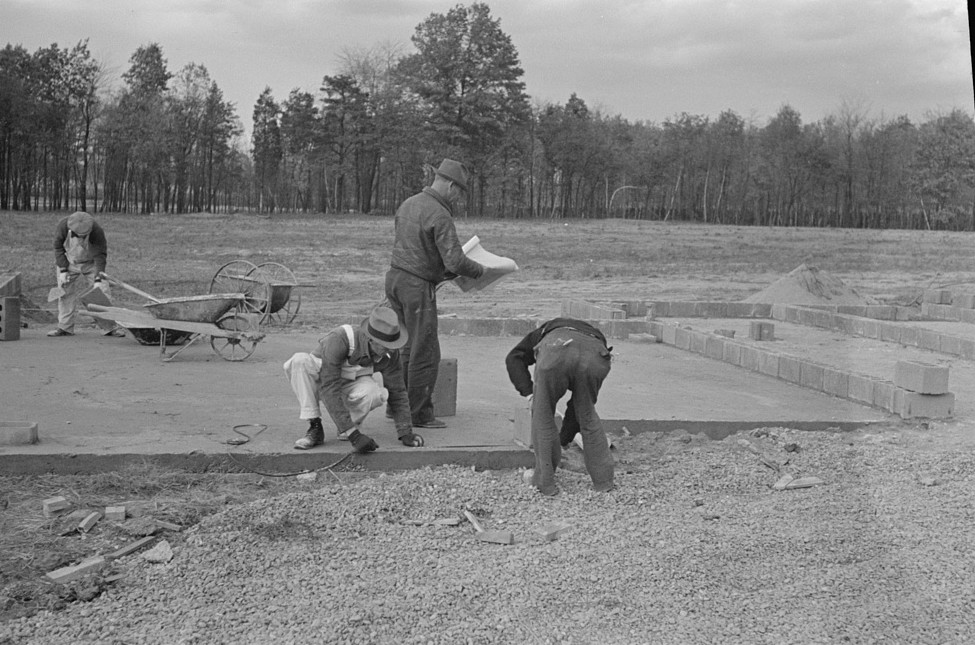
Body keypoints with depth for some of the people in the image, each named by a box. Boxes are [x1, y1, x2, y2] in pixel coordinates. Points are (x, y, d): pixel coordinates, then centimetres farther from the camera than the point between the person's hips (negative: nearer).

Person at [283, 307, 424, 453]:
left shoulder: (390, 352, -21)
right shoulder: (339, 339, -36)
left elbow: (396, 392, -9)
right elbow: (329, 390, -40)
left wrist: (405, 433, -19)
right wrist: (354, 435, -44)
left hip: (349, 387, 3)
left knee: (374, 393, -34)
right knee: (301, 360, -36)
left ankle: (347, 425, -1)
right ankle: (315, 428, -23)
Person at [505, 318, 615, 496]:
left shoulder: (546, 333, 45)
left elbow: (514, 358, 25)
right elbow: (580, 404, 46)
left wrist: (528, 391, 18)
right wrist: (564, 439, 53)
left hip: (555, 353, -2)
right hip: (596, 356, 2)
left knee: (543, 415, 19)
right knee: (588, 415, 26)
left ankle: (544, 482, 24)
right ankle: (603, 480, 32)